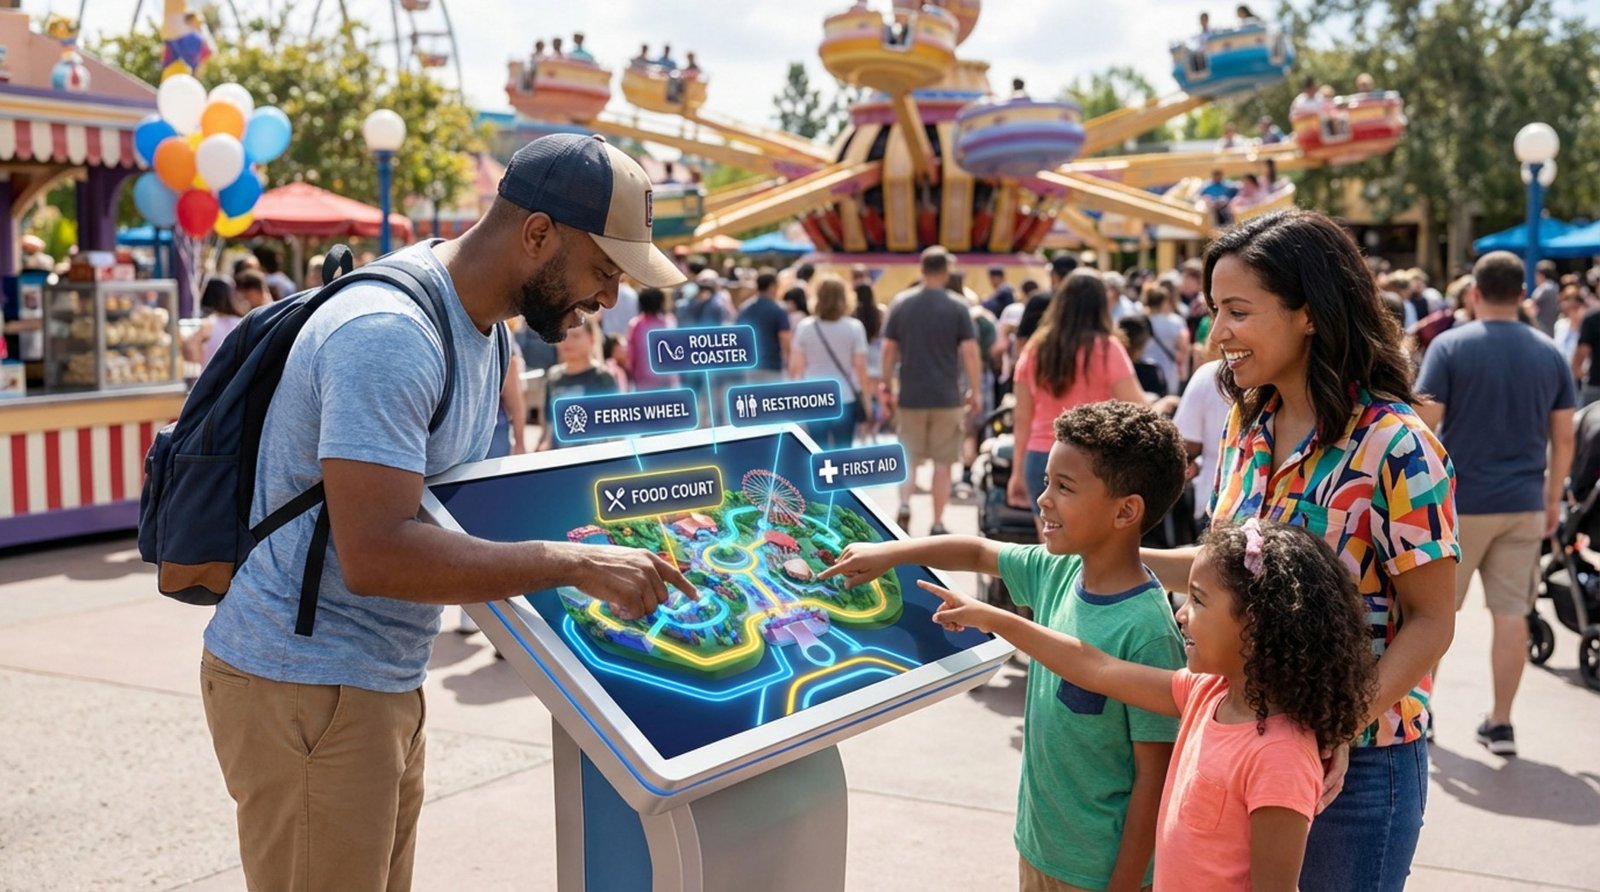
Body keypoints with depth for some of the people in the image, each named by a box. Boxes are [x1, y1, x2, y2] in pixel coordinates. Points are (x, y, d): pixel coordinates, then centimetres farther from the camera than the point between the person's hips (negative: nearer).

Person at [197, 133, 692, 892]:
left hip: (386, 681, 9)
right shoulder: (387, 334, -24)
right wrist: (575, 563, -27)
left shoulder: (481, 328, 8)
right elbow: (376, 554, -30)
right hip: (305, 687, -9)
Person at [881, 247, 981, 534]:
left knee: (909, 458, 13)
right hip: (947, 397, -2)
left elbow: (888, 349, 2)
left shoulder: (900, 303, 1)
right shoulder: (957, 307, -5)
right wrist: (975, 391, 0)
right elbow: (969, 351, -8)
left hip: (910, 396, 2)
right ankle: (937, 523, 11)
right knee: (943, 462, 8)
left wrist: (887, 386, 11)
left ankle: (904, 503, -10)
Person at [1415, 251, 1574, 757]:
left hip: (1460, 501, -3)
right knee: (1511, 613, 7)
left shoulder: (1449, 346, -8)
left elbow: (1425, 427, -12)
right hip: (1524, 505, 3)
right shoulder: (1550, 354, 4)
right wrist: (1553, 499, 17)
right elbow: (1563, 439, 6)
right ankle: (1501, 723, 12)